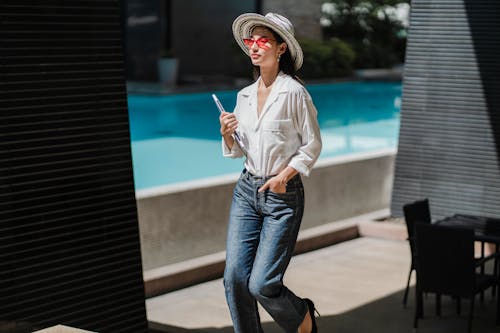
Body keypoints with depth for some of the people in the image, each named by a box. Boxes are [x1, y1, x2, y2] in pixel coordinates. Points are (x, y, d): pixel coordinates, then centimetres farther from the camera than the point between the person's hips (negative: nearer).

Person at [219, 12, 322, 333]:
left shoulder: (294, 93, -11)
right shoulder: (245, 95, 7)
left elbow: (312, 145, -6)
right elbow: (238, 151, 13)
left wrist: (284, 176, -17)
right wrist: (227, 134, -7)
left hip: (283, 196, -6)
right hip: (246, 190, 6)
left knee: (262, 284, -7)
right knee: (234, 277, -1)